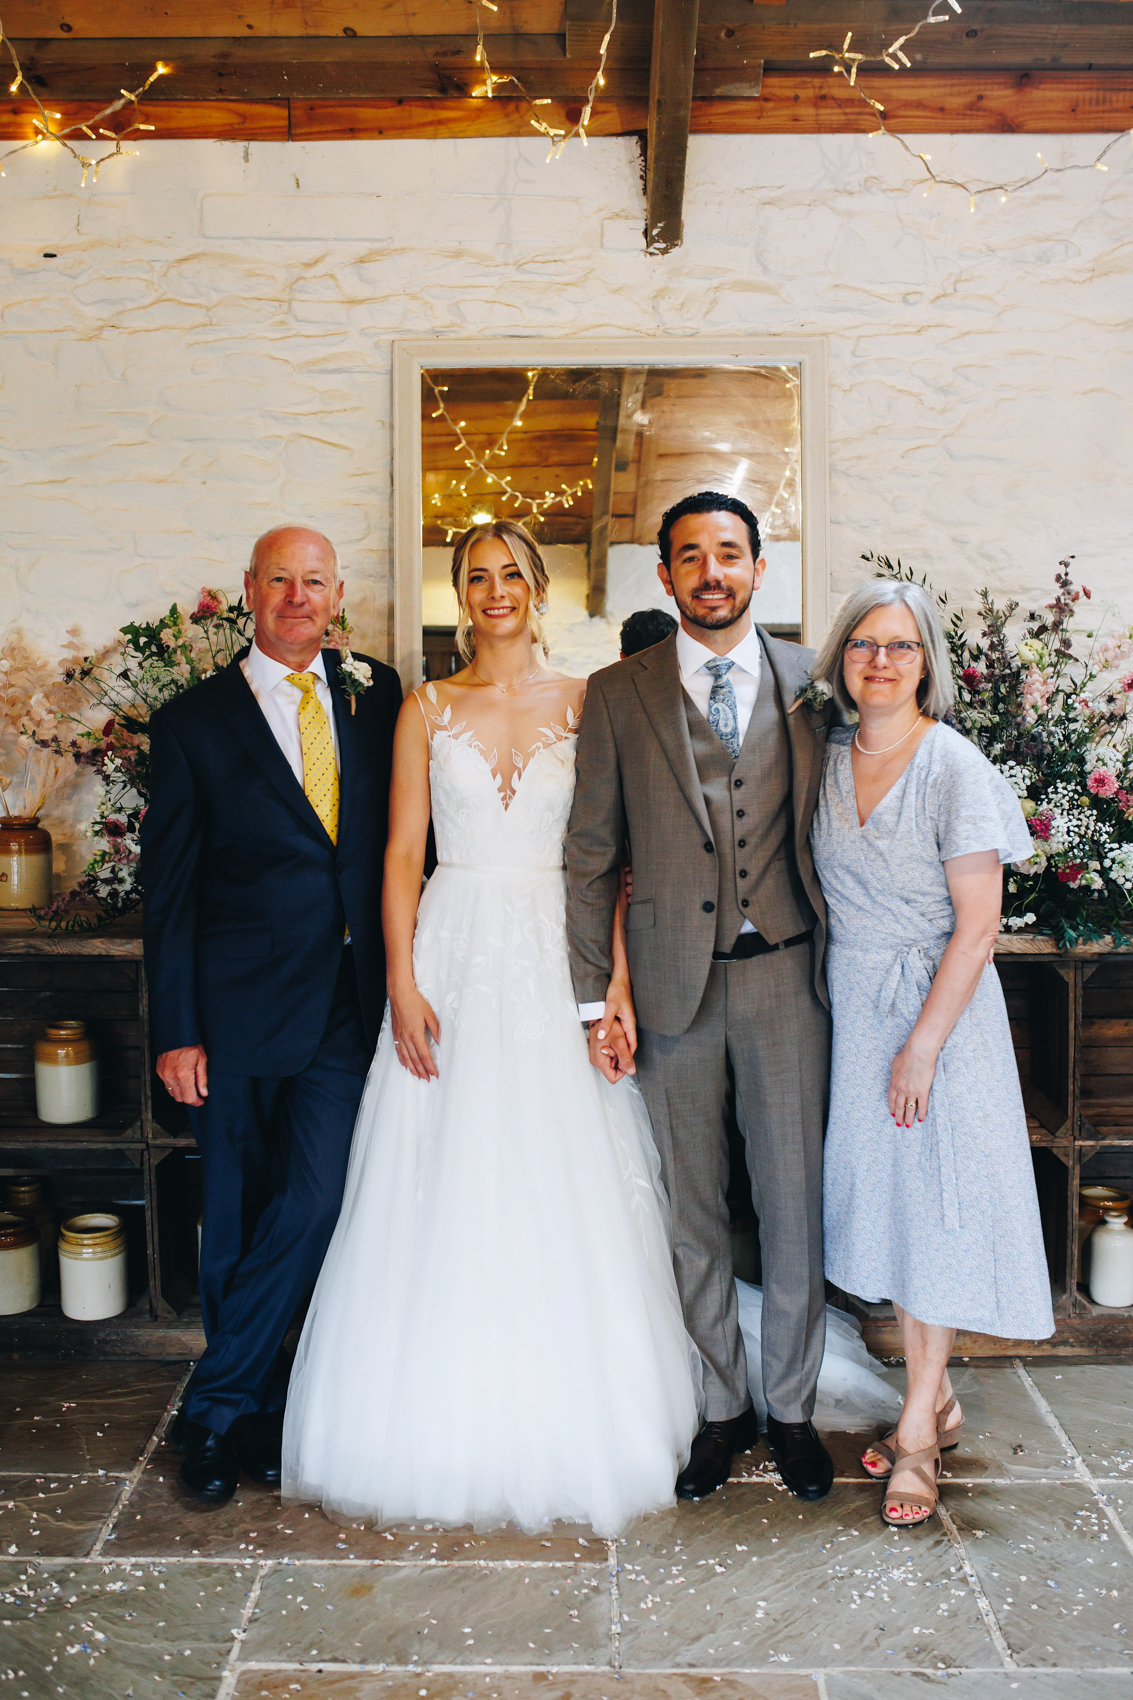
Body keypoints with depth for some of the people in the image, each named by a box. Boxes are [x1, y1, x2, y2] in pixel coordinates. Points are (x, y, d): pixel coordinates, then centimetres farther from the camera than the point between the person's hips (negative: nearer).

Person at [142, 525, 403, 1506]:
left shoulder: (377, 697, 8)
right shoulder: (194, 722, 1)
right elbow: (169, 888, 0)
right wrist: (176, 1030, -4)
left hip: (351, 1004, 2)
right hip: (241, 1008, -1)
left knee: (314, 1201, -5)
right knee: (238, 1218, 9)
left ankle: (216, 1405, 15)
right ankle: (257, 1412, 29)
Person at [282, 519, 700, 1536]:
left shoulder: (583, 704, 6)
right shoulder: (428, 710, 7)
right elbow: (402, 853, 3)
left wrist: (619, 978, -8)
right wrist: (402, 985, -6)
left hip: (558, 959, 0)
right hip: (455, 958, 1)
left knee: (563, 1196, 3)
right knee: (447, 1195, 3)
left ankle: (570, 1432, 20)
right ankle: (448, 1430, 19)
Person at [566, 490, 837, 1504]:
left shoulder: (812, 682, 4)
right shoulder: (618, 694, 3)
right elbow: (592, 853, 3)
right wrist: (593, 998, -1)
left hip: (785, 970, 0)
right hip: (674, 977, 0)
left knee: (795, 1199, 6)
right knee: (694, 1206, 10)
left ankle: (792, 1407, 26)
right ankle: (724, 1408, 27)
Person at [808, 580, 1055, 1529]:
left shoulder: (954, 767, -13)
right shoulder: (829, 759, 3)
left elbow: (978, 923, -14)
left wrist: (923, 1042, -15)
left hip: (939, 1008, -5)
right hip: (853, 1011, 5)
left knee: (935, 1203, 2)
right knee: (884, 1198, 11)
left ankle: (919, 1430, 14)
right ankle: (936, 1401, 26)